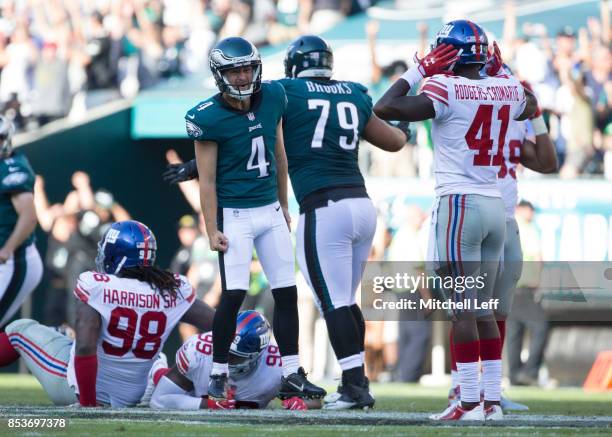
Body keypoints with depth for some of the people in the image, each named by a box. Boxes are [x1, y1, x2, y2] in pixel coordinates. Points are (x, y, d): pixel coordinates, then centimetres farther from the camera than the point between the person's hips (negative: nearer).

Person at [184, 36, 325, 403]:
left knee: (287, 292, 5)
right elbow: (207, 178, -11)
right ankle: (218, 375, -1)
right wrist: (212, 230, -14)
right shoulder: (208, 117, -15)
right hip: (234, 213, -6)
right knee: (234, 294, -13)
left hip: (270, 210, 6)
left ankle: (292, 375, 11)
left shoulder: (273, 97, 0)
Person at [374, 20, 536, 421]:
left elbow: (385, 109, -15)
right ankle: (493, 400, 11)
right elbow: (530, 108, 31)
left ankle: (470, 402, -7)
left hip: (459, 204, -6)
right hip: (495, 205, 6)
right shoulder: (507, 90, 6)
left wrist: (418, 72, -4)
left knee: (463, 308, -5)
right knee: (484, 307, 12)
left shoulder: (447, 90, -12)